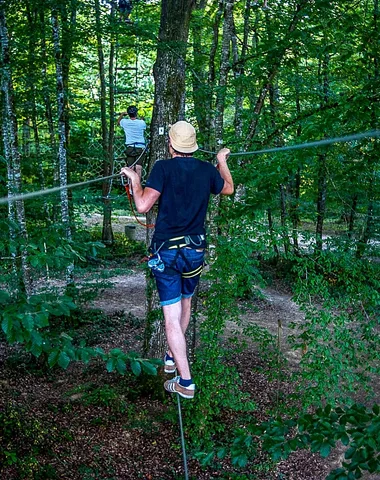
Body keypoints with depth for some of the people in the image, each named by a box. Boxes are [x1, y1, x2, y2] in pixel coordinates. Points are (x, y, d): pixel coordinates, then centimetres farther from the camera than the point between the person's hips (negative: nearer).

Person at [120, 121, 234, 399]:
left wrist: (134, 179, -2)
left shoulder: (164, 168, -12)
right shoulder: (207, 170, 1)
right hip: (195, 249, 4)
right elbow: (229, 189, 21)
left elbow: (143, 205, -19)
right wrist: (222, 161, 37)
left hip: (165, 251, -4)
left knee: (172, 316, 0)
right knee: (185, 301, 26)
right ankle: (173, 356, 43)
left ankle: (185, 382, 1)